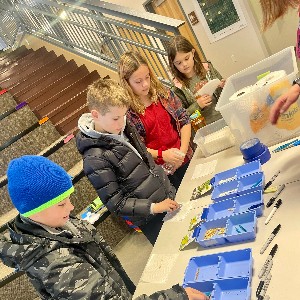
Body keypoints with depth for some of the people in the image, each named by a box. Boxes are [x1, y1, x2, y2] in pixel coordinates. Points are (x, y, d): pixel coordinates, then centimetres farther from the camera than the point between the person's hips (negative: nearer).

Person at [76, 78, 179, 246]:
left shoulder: (122, 128, -3)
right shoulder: (95, 159, -26)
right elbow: (115, 203, -20)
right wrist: (154, 207, -24)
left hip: (169, 197, 7)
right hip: (152, 220, -7)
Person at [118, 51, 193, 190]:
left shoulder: (163, 93, -3)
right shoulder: (127, 110, -14)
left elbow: (184, 121, 1)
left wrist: (182, 151, -10)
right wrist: (161, 155, -22)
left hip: (186, 159, 4)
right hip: (164, 170, -4)